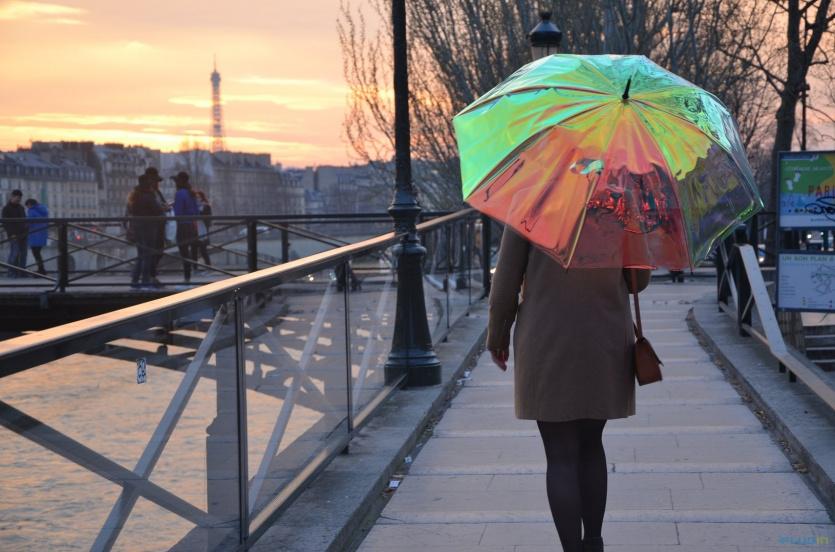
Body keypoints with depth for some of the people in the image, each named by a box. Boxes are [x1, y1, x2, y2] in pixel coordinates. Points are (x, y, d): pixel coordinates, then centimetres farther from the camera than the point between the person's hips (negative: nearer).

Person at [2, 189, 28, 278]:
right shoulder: (6, 209, -3)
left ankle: (22, 273, 10)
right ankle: (12, 273, -5)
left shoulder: (21, 208, 19)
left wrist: (26, 230, 12)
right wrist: (11, 233, -16)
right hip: (14, 236, -7)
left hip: (22, 235, 7)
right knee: (15, 253, -11)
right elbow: (4, 222, -8)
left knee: (23, 254, 5)